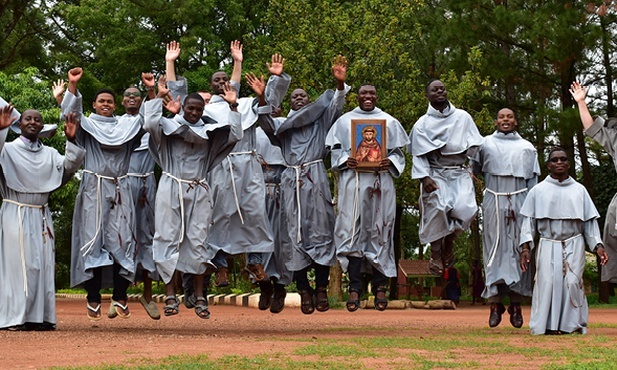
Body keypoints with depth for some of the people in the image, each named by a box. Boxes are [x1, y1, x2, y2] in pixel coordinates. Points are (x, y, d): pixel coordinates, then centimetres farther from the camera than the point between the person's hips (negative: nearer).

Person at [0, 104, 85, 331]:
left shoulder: (50, 154, 13)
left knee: (43, 265, 1)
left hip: (41, 216, 4)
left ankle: (40, 317, 4)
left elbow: (68, 167, 0)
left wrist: (71, 141, -12)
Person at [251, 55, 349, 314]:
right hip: (291, 180, 1)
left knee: (320, 230, -5)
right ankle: (304, 291, 0)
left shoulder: (320, 121, 17)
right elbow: (267, 125, -2)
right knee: (296, 234, -3)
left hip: (316, 178, -1)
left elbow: (335, 106, 1)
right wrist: (262, 98, -17)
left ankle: (321, 289, -1)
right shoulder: (282, 125, 18)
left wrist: (339, 83, -18)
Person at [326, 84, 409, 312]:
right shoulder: (345, 121, 13)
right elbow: (334, 149, 12)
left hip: (381, 181, 1)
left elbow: (398, 151, 14)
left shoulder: (389, 122, 14)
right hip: (353, 180, -1)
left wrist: (390, 162, -7)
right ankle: (354, 288, -8)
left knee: (380, 231, -1)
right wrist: (345, 160, -8)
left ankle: (380, 287, 3)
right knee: (353, 230, -8)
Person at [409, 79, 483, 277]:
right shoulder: (422, 123, 8)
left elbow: (475, 145, 14)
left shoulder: (463, 117, 12)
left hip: (460, 173, 1)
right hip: (436, 173, -1)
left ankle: (449, 240, 7)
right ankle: (436, 254, -8)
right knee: (436, 208, -24)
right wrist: (424, 177, -12)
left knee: (465, 208, -22)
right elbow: (419, 154, 2)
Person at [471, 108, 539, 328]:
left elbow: (533, 181, 13)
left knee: (518, 251, -1)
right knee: (495, 250, -3)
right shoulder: (486, 144, 11)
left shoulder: (527, 148, 14)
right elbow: (474, 169, 7)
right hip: (494, 203, -1)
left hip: (520, 202, 1)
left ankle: (516, 303, 3)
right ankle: (495, 303, -1)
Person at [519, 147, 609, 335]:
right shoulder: (538, 191, 9)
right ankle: (548, 325, -6)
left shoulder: (579, 190, 13)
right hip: (548, 245, 0)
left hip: (574, 245, 1)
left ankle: (573, 324, -5)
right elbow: (528, 221, 7)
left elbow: (590, 221, 13)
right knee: (547, 283, -12)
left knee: (573, 282, -13)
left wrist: (598, 246, 3)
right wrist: (525, 247, -3)